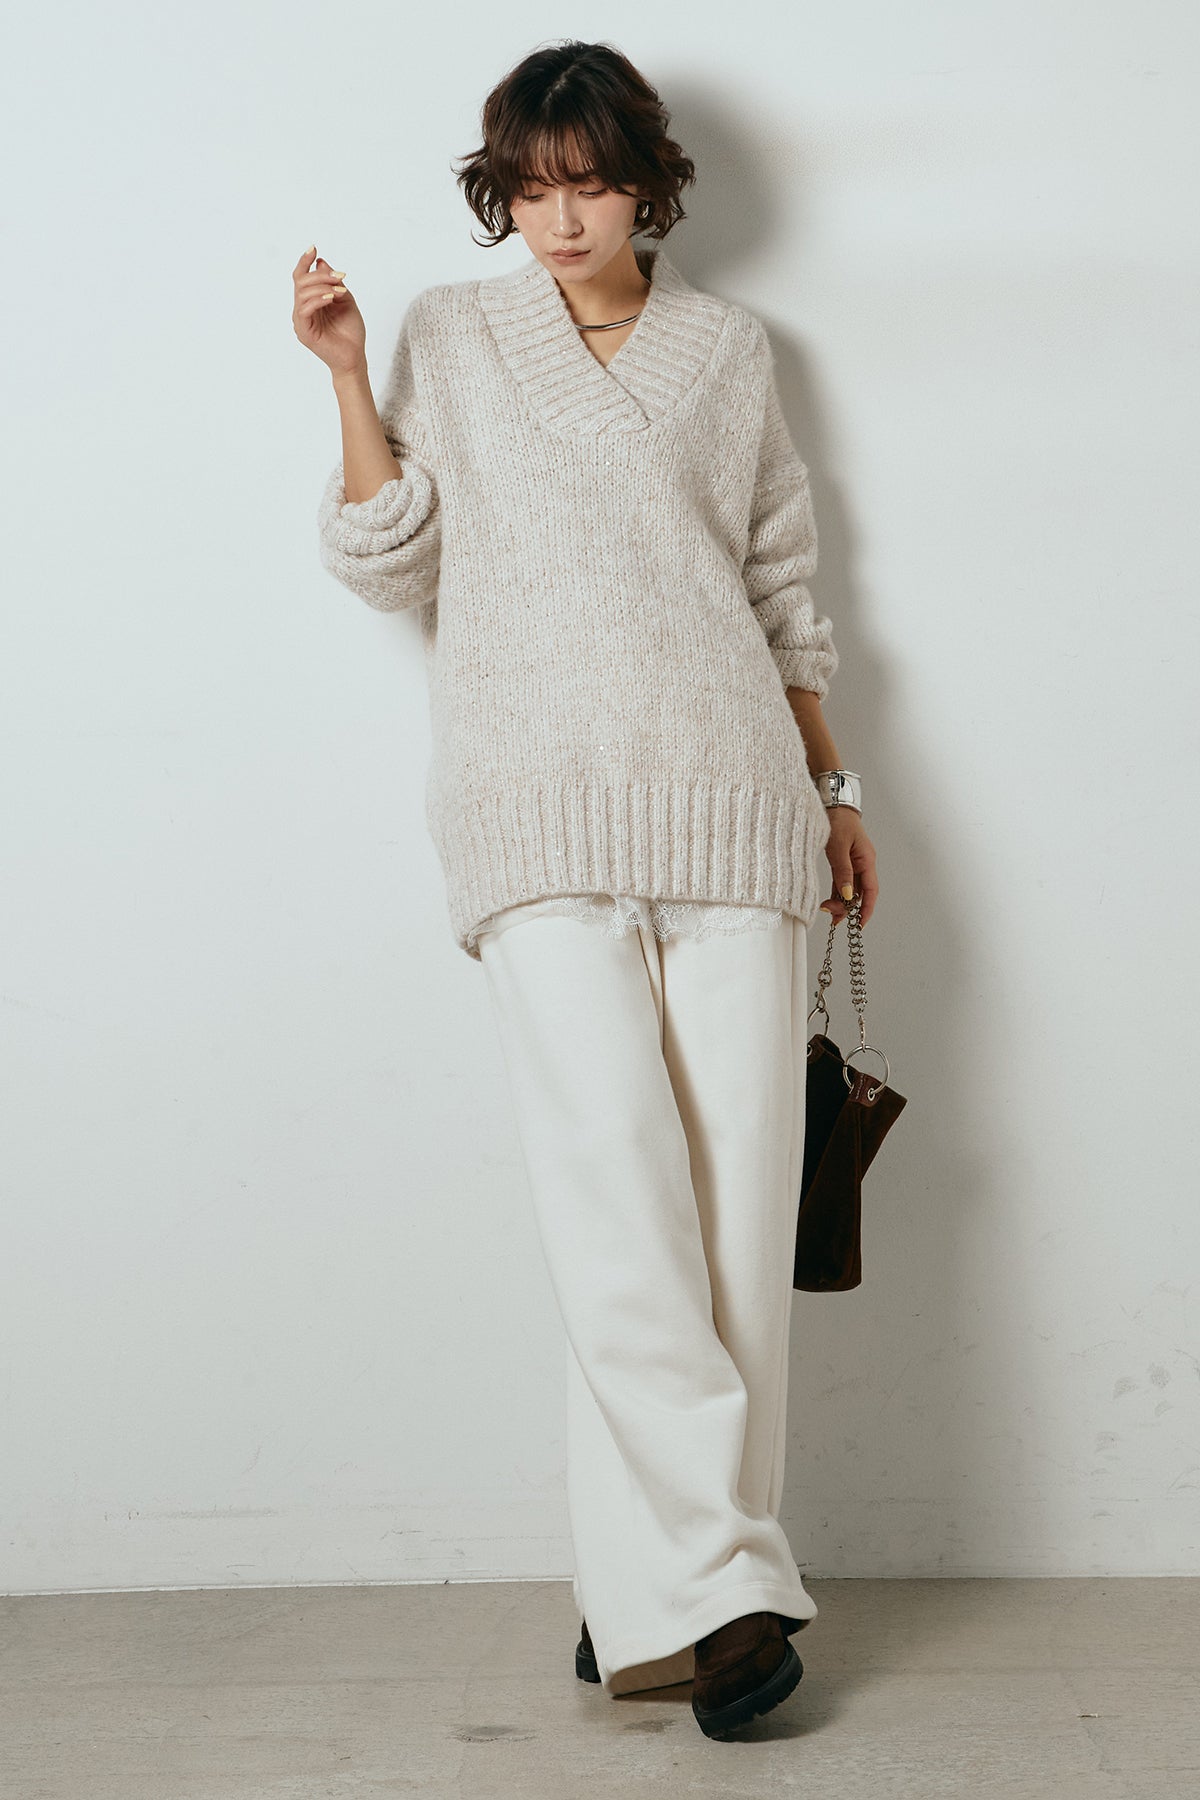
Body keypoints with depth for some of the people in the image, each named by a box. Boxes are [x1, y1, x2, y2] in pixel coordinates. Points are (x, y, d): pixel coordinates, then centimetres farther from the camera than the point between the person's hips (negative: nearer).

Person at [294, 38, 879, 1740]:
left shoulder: (728, 349, 18)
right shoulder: (452, 337, 15)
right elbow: (391, 564, 10)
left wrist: (834, 789, 20)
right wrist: (351, 381, -1)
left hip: (729, 801, 2)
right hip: (541, 815, -2)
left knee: (737, 1190, -6)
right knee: (613, 1172, -16)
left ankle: (651, 1582, 3)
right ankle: (717, 1581, -12)